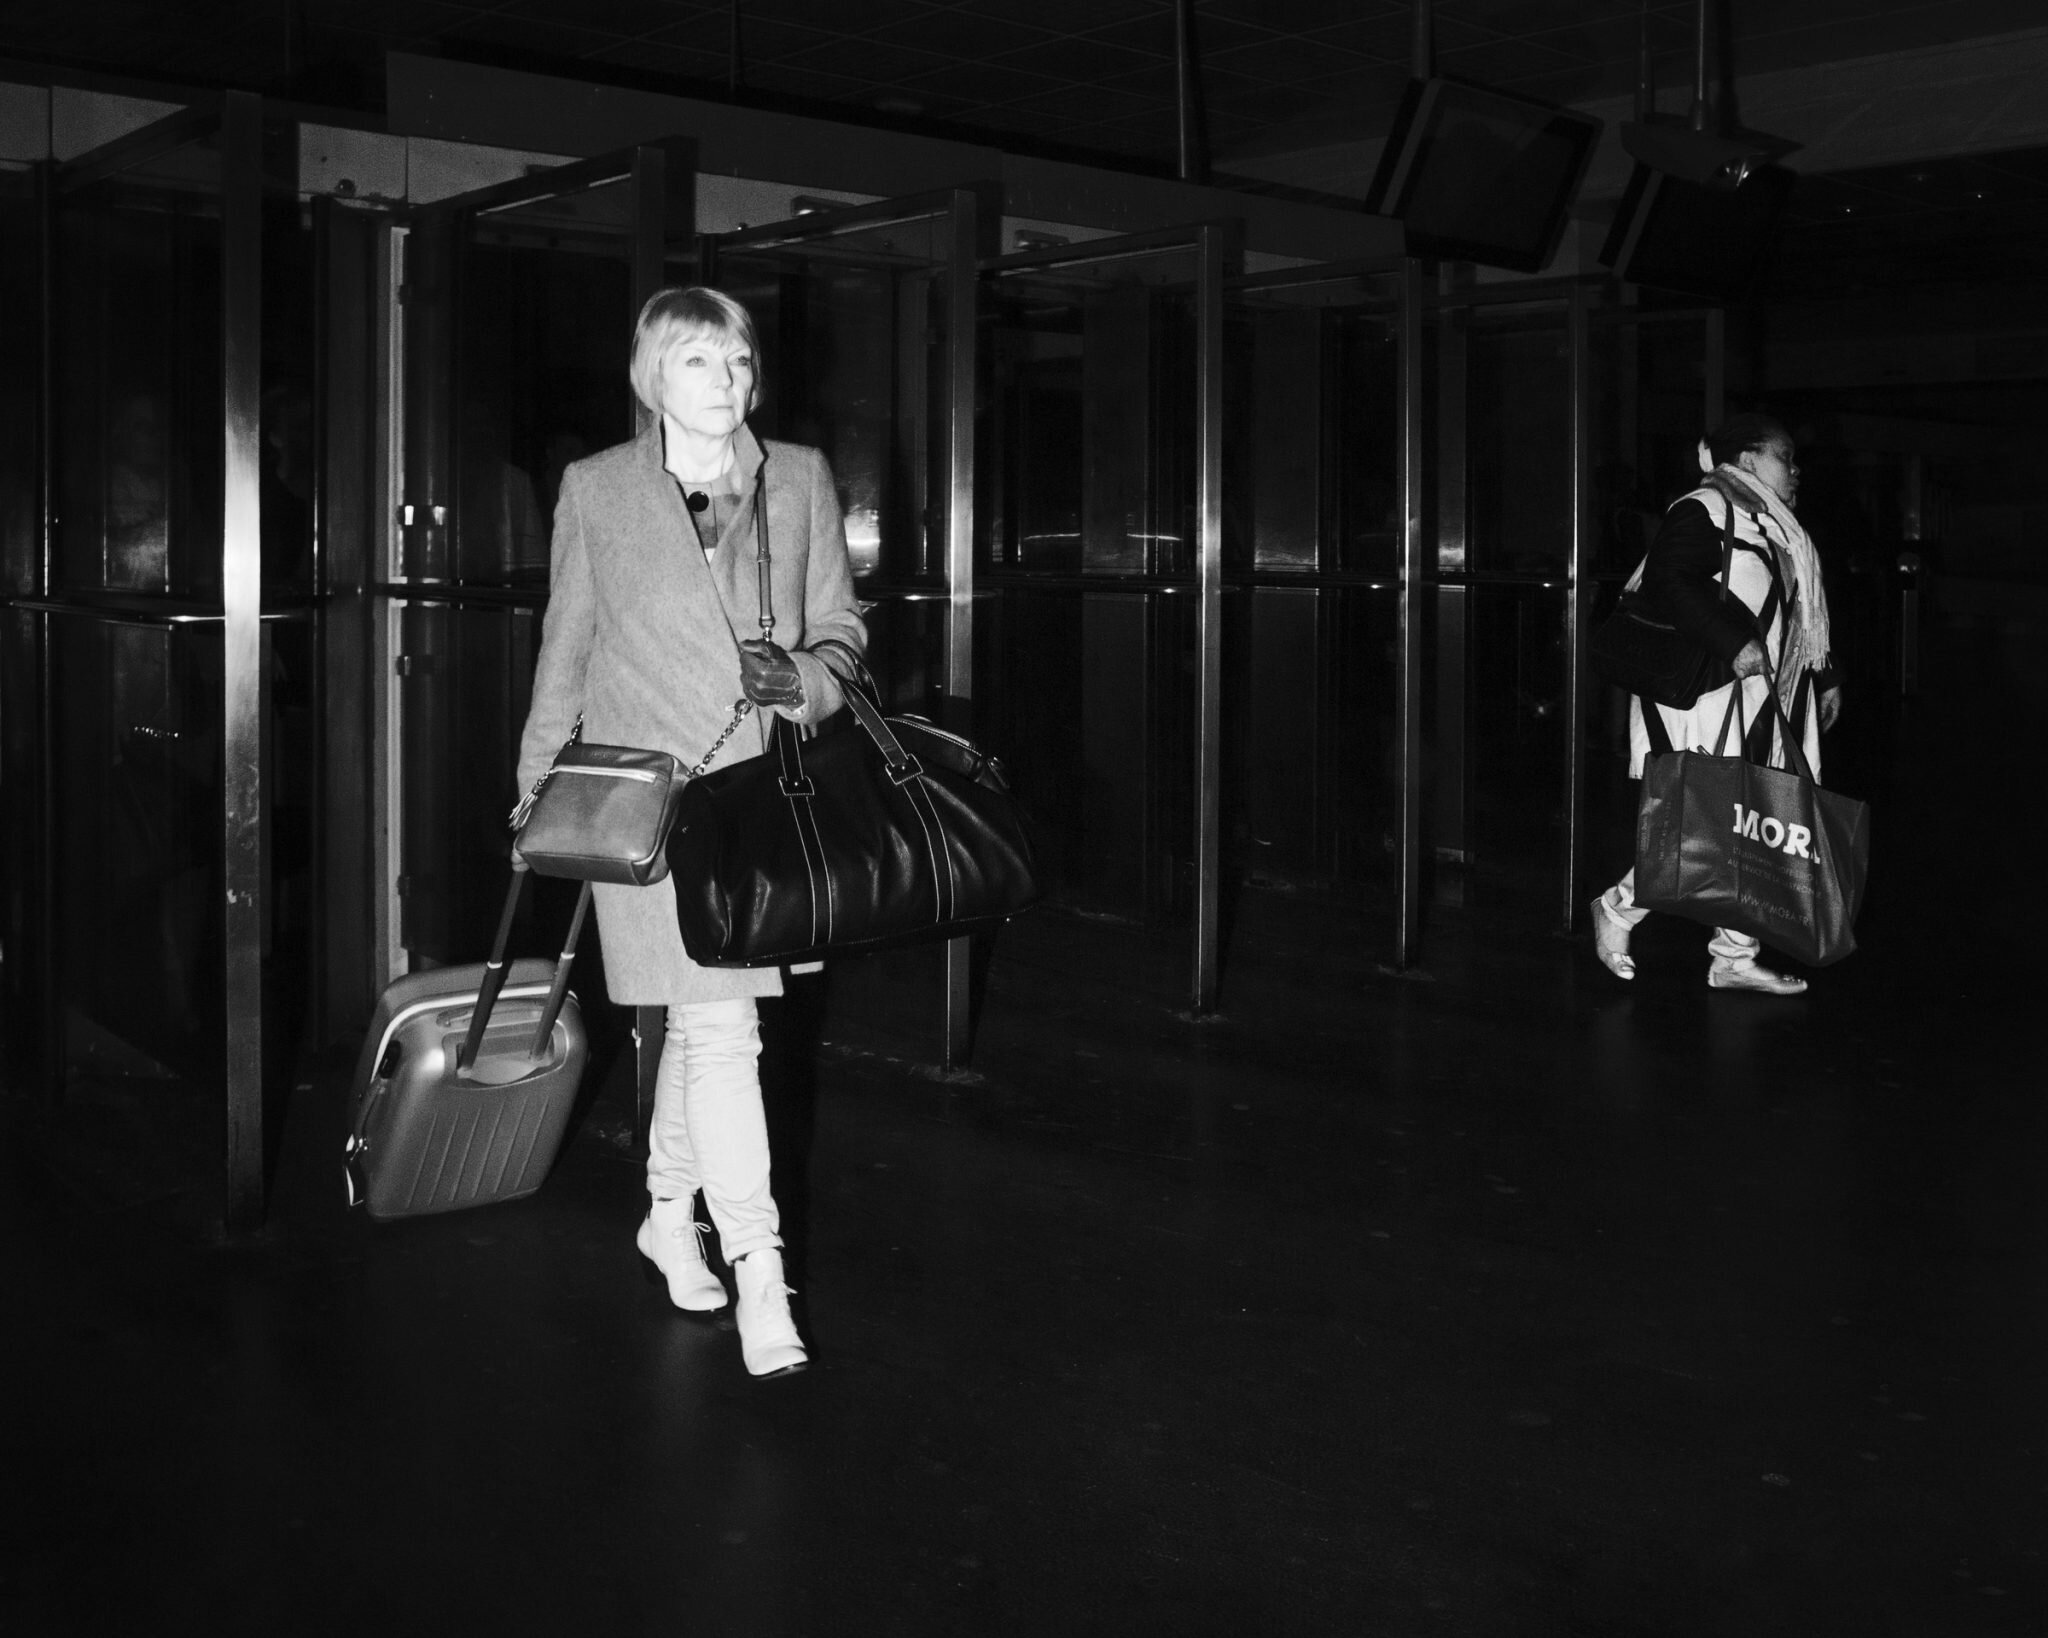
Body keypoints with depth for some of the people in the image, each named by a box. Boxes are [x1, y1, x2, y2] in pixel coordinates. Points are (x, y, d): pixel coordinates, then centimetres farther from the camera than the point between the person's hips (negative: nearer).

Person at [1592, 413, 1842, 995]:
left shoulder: (1770, 527, 21)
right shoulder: (1704, 510, -9)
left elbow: (1798, 618, 28)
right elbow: (1667, 581, -23)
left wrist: (1823, 678, 23)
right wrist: (1733, 644, -27)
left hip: (1763, 701, 10)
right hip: (1709, 699, -10)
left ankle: (1734, 955, 12)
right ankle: (1617, 908, 9)